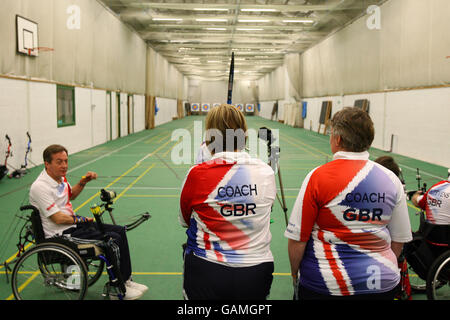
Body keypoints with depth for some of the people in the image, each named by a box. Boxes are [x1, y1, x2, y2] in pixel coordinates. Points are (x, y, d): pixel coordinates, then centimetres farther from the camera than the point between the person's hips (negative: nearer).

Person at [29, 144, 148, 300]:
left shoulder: (60, 177, 7)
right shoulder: (40, 187, -21)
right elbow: (57, 218, -22)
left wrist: (83, 182, 10)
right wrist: (82, 220, -8)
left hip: (73, 224, 10)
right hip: (61, 235, -10)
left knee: (120, 231, 3)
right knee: (113, 239, -19)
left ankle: (126, 280, 10)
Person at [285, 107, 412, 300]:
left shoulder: (317, 177, -15)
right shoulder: (391, 180, -3)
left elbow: (297, 239, -12)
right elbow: (399, 240, 6)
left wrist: (295, 274, 4)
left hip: (326, 284, -3)